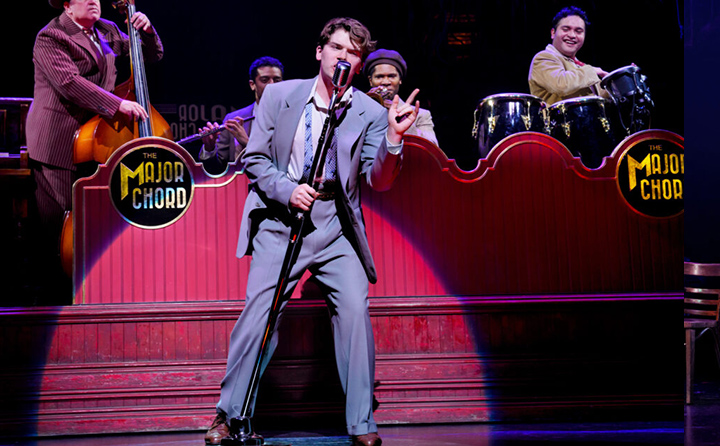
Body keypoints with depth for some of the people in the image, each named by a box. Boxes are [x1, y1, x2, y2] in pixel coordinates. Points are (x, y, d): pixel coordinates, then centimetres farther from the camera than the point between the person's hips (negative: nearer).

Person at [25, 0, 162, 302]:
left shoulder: (107, 32, 15)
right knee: (60, 219, -3)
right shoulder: (50, 38, -7)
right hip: (59, 143, -6)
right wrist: (117, 104, -28)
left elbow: (152, 55, 21)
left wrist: (146, 31, -1)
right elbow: (69, 83, -21)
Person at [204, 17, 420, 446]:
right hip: (280, 222, 0)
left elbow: (378, 180, -7)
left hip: (336, 229, 0)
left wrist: (394, 137, -24)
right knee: (259, 311, -6)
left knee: (355, 310, -13)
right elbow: (253, 158, 5)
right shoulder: (279, 96, 3)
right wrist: (288, 190, -11)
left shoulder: (370, 113, 1)